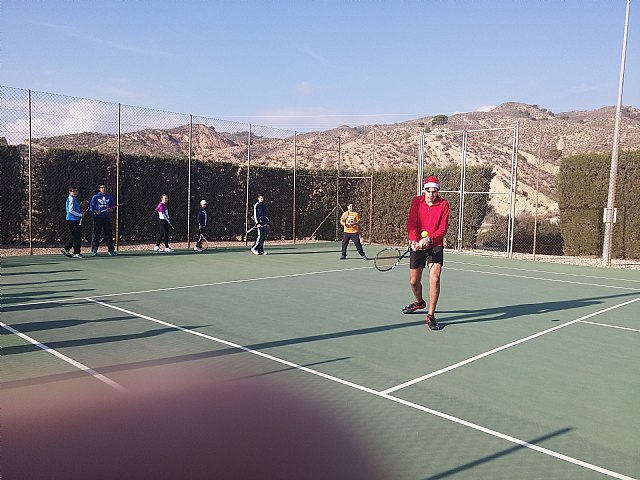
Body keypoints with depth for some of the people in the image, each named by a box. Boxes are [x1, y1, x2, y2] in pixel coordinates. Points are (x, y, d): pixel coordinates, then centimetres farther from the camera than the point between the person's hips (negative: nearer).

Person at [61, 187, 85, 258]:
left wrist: (80, 213, 12)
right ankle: (76, 253, -3)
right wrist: (80, 215, -14)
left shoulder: (74, 199, 19)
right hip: (73, 220, -10)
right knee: (76, 237, -7)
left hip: (75, 220, 10)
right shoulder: (71, 199, -11)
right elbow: (71, 210, -18)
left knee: (74, 237, 15)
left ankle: (65, 249, 23)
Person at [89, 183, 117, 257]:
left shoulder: (109, 197, 13)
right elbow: (91, 207, 2)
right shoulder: (95, 197, 4)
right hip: (98, 218, -2)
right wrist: (95, 211, -16)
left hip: (107, 218, 2)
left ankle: (111, 250, 6)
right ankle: (94, 250, 8)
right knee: (96, 235, 1)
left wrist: (110, 209, -6)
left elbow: (112, 207, 16)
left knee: (109, 234, 1)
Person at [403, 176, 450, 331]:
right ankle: (419, 302, 43)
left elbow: (443, 229, -13)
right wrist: (413, 240, -26)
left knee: (434, 279, -16)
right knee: (414, 281, 10)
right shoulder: (416, 201, -2)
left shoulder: (443, 204, -7)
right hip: (417, 246, 2)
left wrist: (428, 239, -29)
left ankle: (430, 316, -5)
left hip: (435, 247, -2)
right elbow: (411, 224, -8)